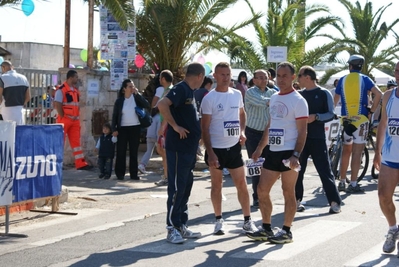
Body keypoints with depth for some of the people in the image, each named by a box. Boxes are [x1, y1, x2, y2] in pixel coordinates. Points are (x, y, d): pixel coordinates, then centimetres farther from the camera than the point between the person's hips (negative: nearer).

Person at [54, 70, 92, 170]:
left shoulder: (75, 90, 14)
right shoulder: (61, 90, -11)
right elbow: (57, 105, -16)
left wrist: (77, 117, 10)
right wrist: (63, 117, -15)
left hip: (75, 120, 8)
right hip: (64, 120, -7)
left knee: (76, 142, 5)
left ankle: (81, 163, 5)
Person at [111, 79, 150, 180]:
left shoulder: (136, 98, 2)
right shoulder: (119, 101, 1)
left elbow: (147, 105, -13)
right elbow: (115, 115, 3)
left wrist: (137, 94, -14)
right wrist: (114, 129, -6)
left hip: (135, 128, 1)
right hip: (122, 128, -1)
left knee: (134, 152, 6)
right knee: (121, 151, 1)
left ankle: (133, 173, 11)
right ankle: (120, 173, 7)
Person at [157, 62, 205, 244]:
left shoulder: (190, 92, 16)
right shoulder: (181, 89, -13)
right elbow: (162, 104, -29)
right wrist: (175, 126, -22)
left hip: (189, 147, 9)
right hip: (178, 147, -9)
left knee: (185, 188, 12)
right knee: (177, 188, -5)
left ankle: (181, 226, 19)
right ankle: (172, 228, 1)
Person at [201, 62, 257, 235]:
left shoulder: (237, 94, 4)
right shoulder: (209, 99, -9)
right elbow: (204, 128, -9)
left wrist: (242, 131, 4)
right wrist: (210, 153, -15)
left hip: (234, 146, 3)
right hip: (216, 148, -3)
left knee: (241, 183, 3)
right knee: (216, 185, 8)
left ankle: (247, 220, 12)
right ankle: (219, 220, 19)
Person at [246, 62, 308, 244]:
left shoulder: (298, 101, -9)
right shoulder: (274, 98, 14)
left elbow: (302, 131, -13)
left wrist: (296, 155, -21)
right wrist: (260, 148, 18)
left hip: (288, 153, -8)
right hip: (272, 152, 8)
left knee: (288, 192, 0)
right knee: (262, 190, 8)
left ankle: (286, 231, 9)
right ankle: (266, 229, 19)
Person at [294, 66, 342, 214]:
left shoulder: (324, 93, -1)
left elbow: (331, 114, -7)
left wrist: (316, 117, -21)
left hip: (317, 138, -4)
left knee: (325, 170, -4)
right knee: (297, 170, 4)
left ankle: (335, 202, -1)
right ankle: (296, 200, 14)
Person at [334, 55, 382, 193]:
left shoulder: (342, 80, 8)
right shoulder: (364, 79, 0)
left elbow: (335, 100, 11)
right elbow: (379, 94, -12)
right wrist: (372, 110, -3)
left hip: (346, 119, 3)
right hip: (361, 119, -3)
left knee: (346, 151, 14)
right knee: (357, 152, -2)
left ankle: (342, 182, 18)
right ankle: (353, 184, -4)